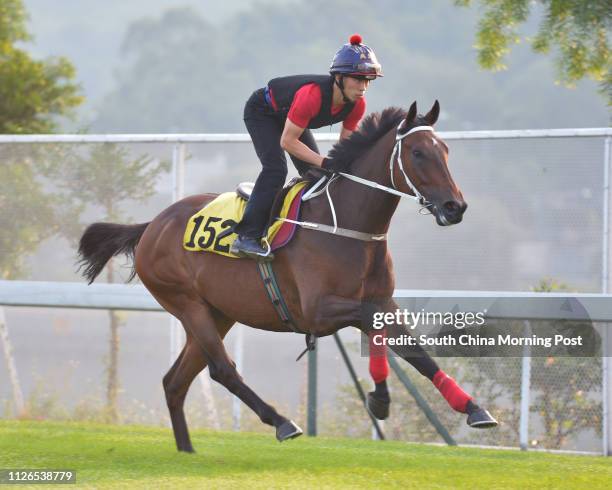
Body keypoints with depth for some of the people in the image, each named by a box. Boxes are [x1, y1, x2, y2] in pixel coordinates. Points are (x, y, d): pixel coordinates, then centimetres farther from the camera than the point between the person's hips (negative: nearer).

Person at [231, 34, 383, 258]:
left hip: (289, 117, 8)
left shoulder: (357, 105, -21)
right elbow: (287, 141, -35)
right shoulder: (312, 94, -43)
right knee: (275, 168, -25)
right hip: (261, 112, -8)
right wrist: (325, 163, -40)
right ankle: (247, 236, -27)